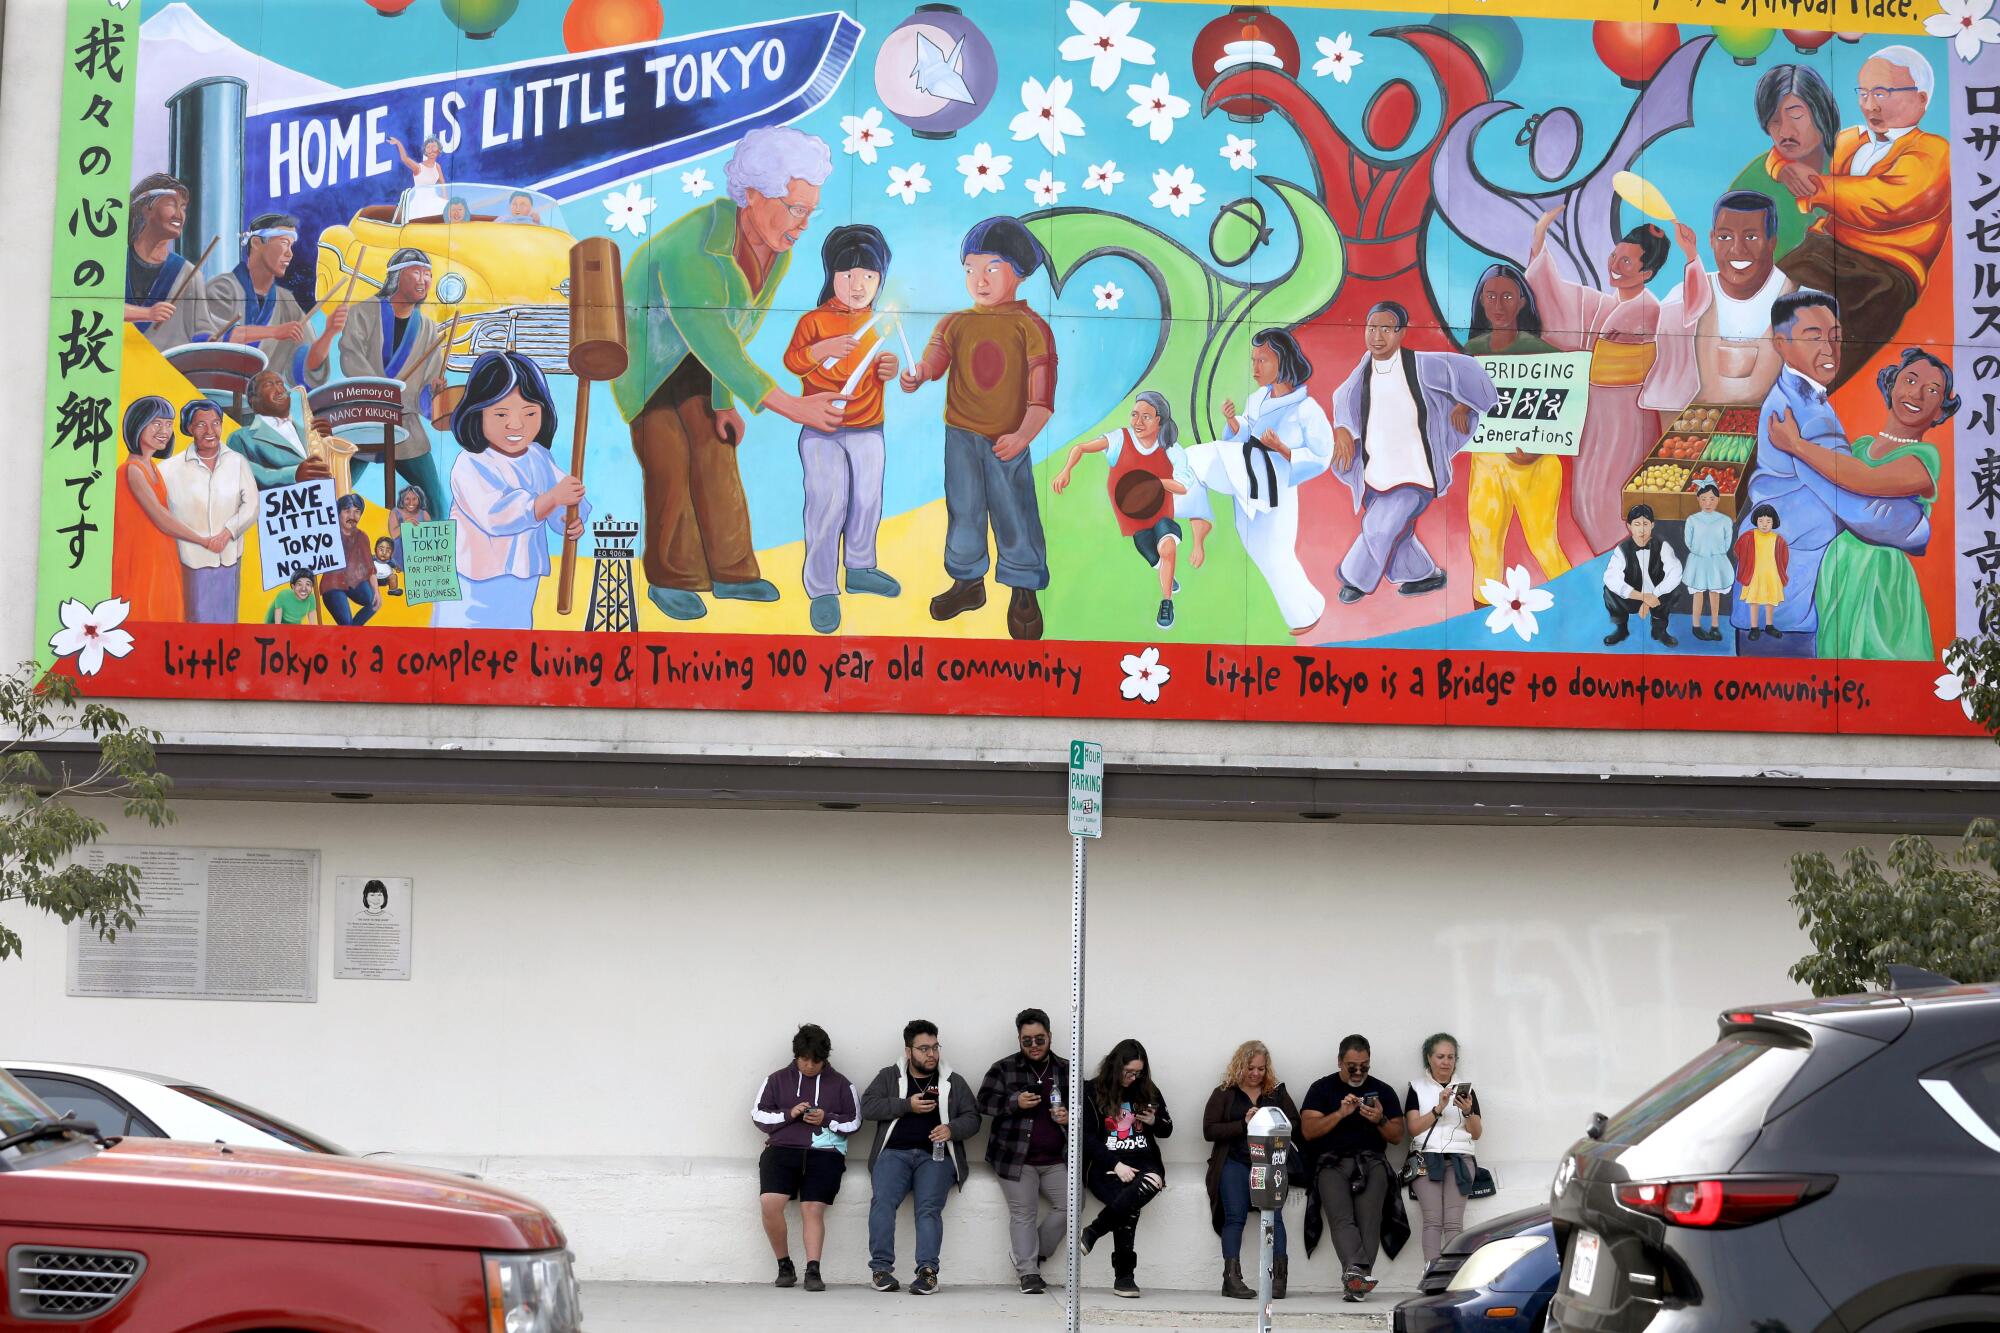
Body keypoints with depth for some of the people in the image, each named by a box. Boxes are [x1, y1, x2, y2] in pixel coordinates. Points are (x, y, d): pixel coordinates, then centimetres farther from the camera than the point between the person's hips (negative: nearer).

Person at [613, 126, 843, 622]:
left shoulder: (779, 249, -14)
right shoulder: (692, 250, -40)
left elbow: (738, 329, -2)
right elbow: (715, 347, -42)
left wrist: (723, 402, -1)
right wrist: (792, 408, -45)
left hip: (695, 358, 6)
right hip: (645, 352, -6)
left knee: (716, 450, 3)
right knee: (669, 461, -8)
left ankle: (730, 571, 13)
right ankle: (670, 579, 6)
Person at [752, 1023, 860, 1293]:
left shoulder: (840, 1083, 14)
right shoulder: (777, 1079, 16)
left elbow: (854, 1121, 13)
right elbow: (759, 1116, 12)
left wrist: (827, 1119, -5)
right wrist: (789, 1114, -4)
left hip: (824, 1153, -1)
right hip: (782, 1149, 1)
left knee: (813, 1208, -19)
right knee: (769, 1203, -22)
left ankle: (813, 1271, -21)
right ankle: (784, 1266, -8)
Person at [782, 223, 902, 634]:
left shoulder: (876, 326, 9)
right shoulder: (814, 320, -7)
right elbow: (791, 362, -17)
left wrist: (888, 370, -2)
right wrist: (824, 348, -32)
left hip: (868, 430, 5)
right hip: (822, 433, -5)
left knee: (867, 502, 11)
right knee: (827, 505, -9)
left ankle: (860, 568, 32)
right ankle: (822, 589, -2)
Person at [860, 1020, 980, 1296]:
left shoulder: (954, 1082, 20)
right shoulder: (889, 1076, 18)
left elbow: (972, 1118, 13)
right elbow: (867, 1107, 5)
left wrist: (952, 1129, -8)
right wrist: (907, 1105, -5)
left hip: (935, 1155, 0)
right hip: (894, 1152, 0)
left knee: (929, 1207, -26)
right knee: (883, 1201, -27)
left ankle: (927, 1271, -30)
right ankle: (881, 1267, -24)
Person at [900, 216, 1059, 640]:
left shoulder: (1030, 327, -6)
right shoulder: (955, 324, 5)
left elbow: (1042, 395, -11)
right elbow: (931, 362, -6)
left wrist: (1022, 436, -23)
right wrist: (914, 377, -29)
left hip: (1008, 442, -3)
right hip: (961, 436, 3)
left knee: (1014, 514, 2)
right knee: (963, 512, 14)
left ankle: (1024, 592, 15)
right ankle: (967, 581, 30)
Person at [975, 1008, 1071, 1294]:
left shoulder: (1065, 1070, 11)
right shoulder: (1004, 1068, 3)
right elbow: (985, 1102, -3)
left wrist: (1070, 1117, -4)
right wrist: (1015, 1102, -19)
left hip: (1055, 1160, 3)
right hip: (1016, 1157, -3)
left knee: (1070, 1205, -6)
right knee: (1024, 1214, -3)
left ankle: (1035, 1255, 11)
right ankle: (1028, 1273, 4)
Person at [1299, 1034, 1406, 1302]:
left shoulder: (1383, 1091, 18)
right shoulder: (1322, 1089, 14)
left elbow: (1397, 1136, 14)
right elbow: (1308, 1131, 2)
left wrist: (1380, 1121, -7)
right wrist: (1341, 1113, -10)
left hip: (1371, 1161, 1)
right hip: (1331, 1161, -1)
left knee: (1369, 1218, -27)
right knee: (1341, 1218, -29)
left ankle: (1354, 1278, -35)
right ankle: (1358, 1269, -48)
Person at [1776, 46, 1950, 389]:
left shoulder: (1933, 151, 5)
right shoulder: (1851, 139, 26)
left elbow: (1883, 204, -12)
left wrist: (1814, 184, -2)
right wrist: (1788, 171, 0)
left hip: (1883, 271, -6)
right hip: (1821, 249, 6)